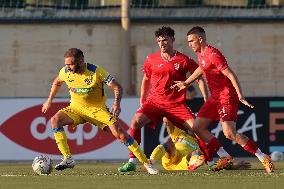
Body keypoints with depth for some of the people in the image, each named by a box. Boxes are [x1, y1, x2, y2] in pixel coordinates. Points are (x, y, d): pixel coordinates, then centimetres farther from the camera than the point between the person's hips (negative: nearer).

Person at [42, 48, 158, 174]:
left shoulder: (96, 72, -21)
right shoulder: (65, 72, -10)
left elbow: (117, 87, -19)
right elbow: (57, 82, 16)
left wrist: (117, 103, -36)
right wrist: (49, 101, 14)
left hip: (98, 110, -3)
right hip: (76, 109, 3)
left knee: (120, 134, -13)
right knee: (55, 120, -24)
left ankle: (146, 163, 0)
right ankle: (68, 159, -25)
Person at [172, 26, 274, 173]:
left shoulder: (213, 55, -19)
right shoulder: (200, 54, 10)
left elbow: (230, 75, -22)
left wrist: (240, 96, -29)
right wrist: (186, 83, 36)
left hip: (227, 97, -10)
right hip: (215, 98, 10)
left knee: (229, 133, -21)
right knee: (197, 127, 7)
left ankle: (263, 158, -13)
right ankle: (225, 157, 10)